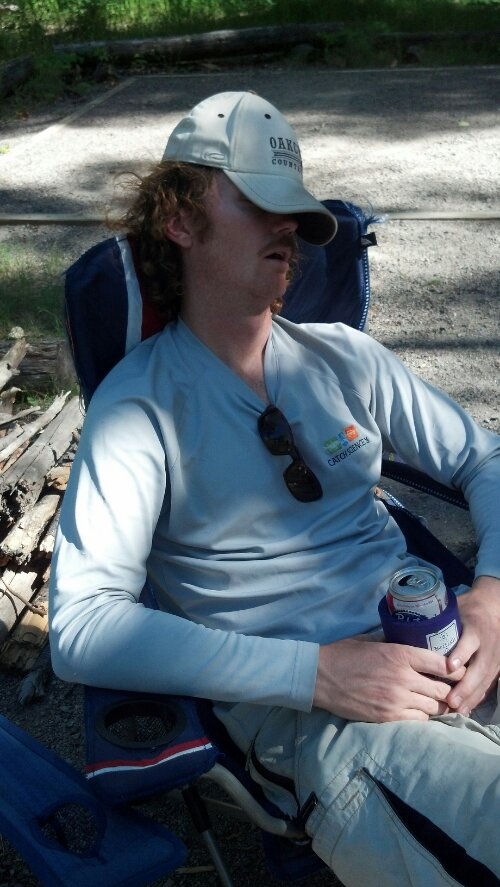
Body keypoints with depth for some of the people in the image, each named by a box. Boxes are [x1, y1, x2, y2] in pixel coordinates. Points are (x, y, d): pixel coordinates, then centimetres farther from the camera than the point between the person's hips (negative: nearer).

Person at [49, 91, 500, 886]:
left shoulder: (342, 357, 11)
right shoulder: (140, 405, -5)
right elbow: (81, 627, -14)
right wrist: (315, 672, -19)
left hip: (436, 651, 6)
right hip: (303, 710, -5)